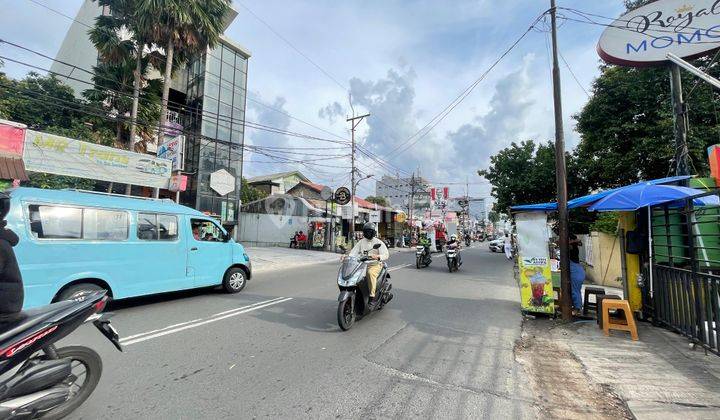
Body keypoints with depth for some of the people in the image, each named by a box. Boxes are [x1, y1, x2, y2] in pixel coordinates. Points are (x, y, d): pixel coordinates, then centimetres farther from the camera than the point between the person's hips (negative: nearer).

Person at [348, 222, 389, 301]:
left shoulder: (379, 242, 0)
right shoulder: (361, 242, 13)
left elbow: (386, 255, -11)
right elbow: (353, 252, 6)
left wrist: (377, 257, -32)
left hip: (375, 265, -4)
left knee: (370, 273, -36)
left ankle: (372, 296, -31)